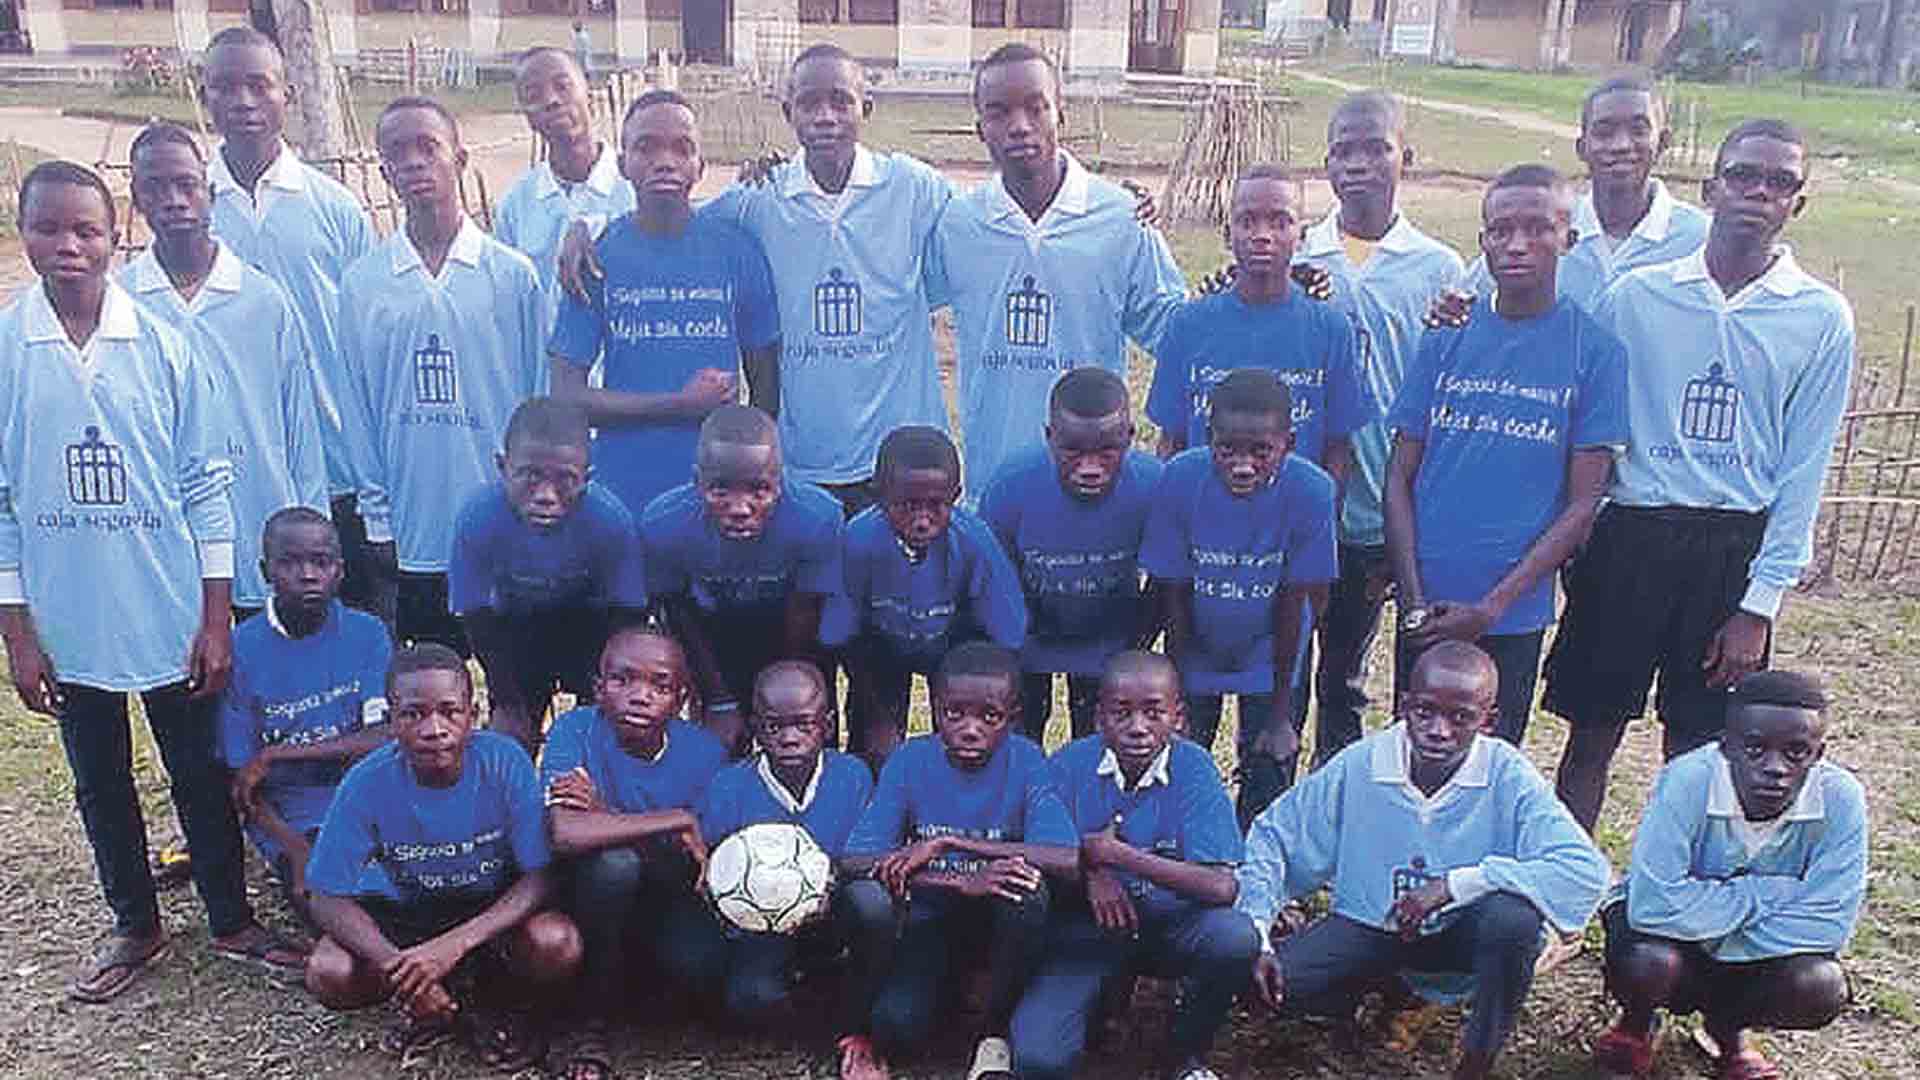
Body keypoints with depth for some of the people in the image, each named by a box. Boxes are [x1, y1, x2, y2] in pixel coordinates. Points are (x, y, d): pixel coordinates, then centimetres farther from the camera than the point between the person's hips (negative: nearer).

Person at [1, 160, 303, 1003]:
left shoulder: (162, 345, -5)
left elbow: (205, 485, -2)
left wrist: (217, 618, -4)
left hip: (172, 615, -1)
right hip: (68, 622, 1)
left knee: (201, 774, 12)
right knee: (100, 784, 16)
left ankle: (232, 921, 29)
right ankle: (134, 926, 35)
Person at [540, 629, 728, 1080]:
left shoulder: (705, 753, -12)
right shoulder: (576, 730, -18)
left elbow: (706, 869, -15)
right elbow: (565, 834, -35)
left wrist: (611, 818, -27)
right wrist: (678, 819, -31)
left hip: (667, 893, 2)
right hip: (589, 890, -2)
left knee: (702, 958, -28)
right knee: (615, 860, -35)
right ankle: (593, 1023, -12)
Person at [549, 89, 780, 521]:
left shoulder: (736, 250, 0)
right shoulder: (597, 255, -2)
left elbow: (765, 380, 7)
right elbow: (567, 396, -5)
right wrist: (681, 406, -12)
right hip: (621, 494, 0)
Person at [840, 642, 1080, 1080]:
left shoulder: (1025, 761, -16)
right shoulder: (910, 760, -14)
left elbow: (1067, 861, -30)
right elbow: (854, 861, -23)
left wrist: (949, 843, -32)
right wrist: (965, 883, -35)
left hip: (999, 914, 0)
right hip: (928, 913, 0)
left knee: (1029, 887, -33)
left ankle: (996, 1035, -8)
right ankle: (873, 1027, 5)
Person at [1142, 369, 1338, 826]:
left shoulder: (1310, 490, -26)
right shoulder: (1180, 479, -25)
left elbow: (1292, 604, -15)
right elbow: (1173, 598, -14)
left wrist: (1281, 714, -8)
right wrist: (1177, 708, -8)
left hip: (1267, 655, 0)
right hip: (1195, 651, 0)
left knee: (1267, 784, 2)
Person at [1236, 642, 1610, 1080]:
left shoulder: (1507, 775, -20)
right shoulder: (1356, 766, -15)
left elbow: (1586, 871, -31)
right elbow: (1272, 836, -4)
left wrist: (1455, 884, -34)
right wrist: (1257, 933, -16)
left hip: (1463, 929, -1)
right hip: (1369, 924, 2)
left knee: (1515, 917, -34)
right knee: (1274, 982, -20)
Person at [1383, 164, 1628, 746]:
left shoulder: (1595, 349, -3)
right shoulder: (1446, 337, 3)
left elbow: (1583, 503, -5)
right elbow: (1400, 479, 3)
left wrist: (1493, 605, -11)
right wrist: (1414, 598, -7)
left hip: (1514, 614, -2)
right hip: (1425, 610, 2)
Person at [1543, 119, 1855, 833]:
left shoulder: (1822, 318, 1)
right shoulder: (1635, 295, 1)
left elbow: (1803, 472, 0)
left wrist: (1761, 604, -3)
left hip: (1736, 549, 0)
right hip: (1629, 535, 0)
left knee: (1696, 754, 9)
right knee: (1591, 735, 8)